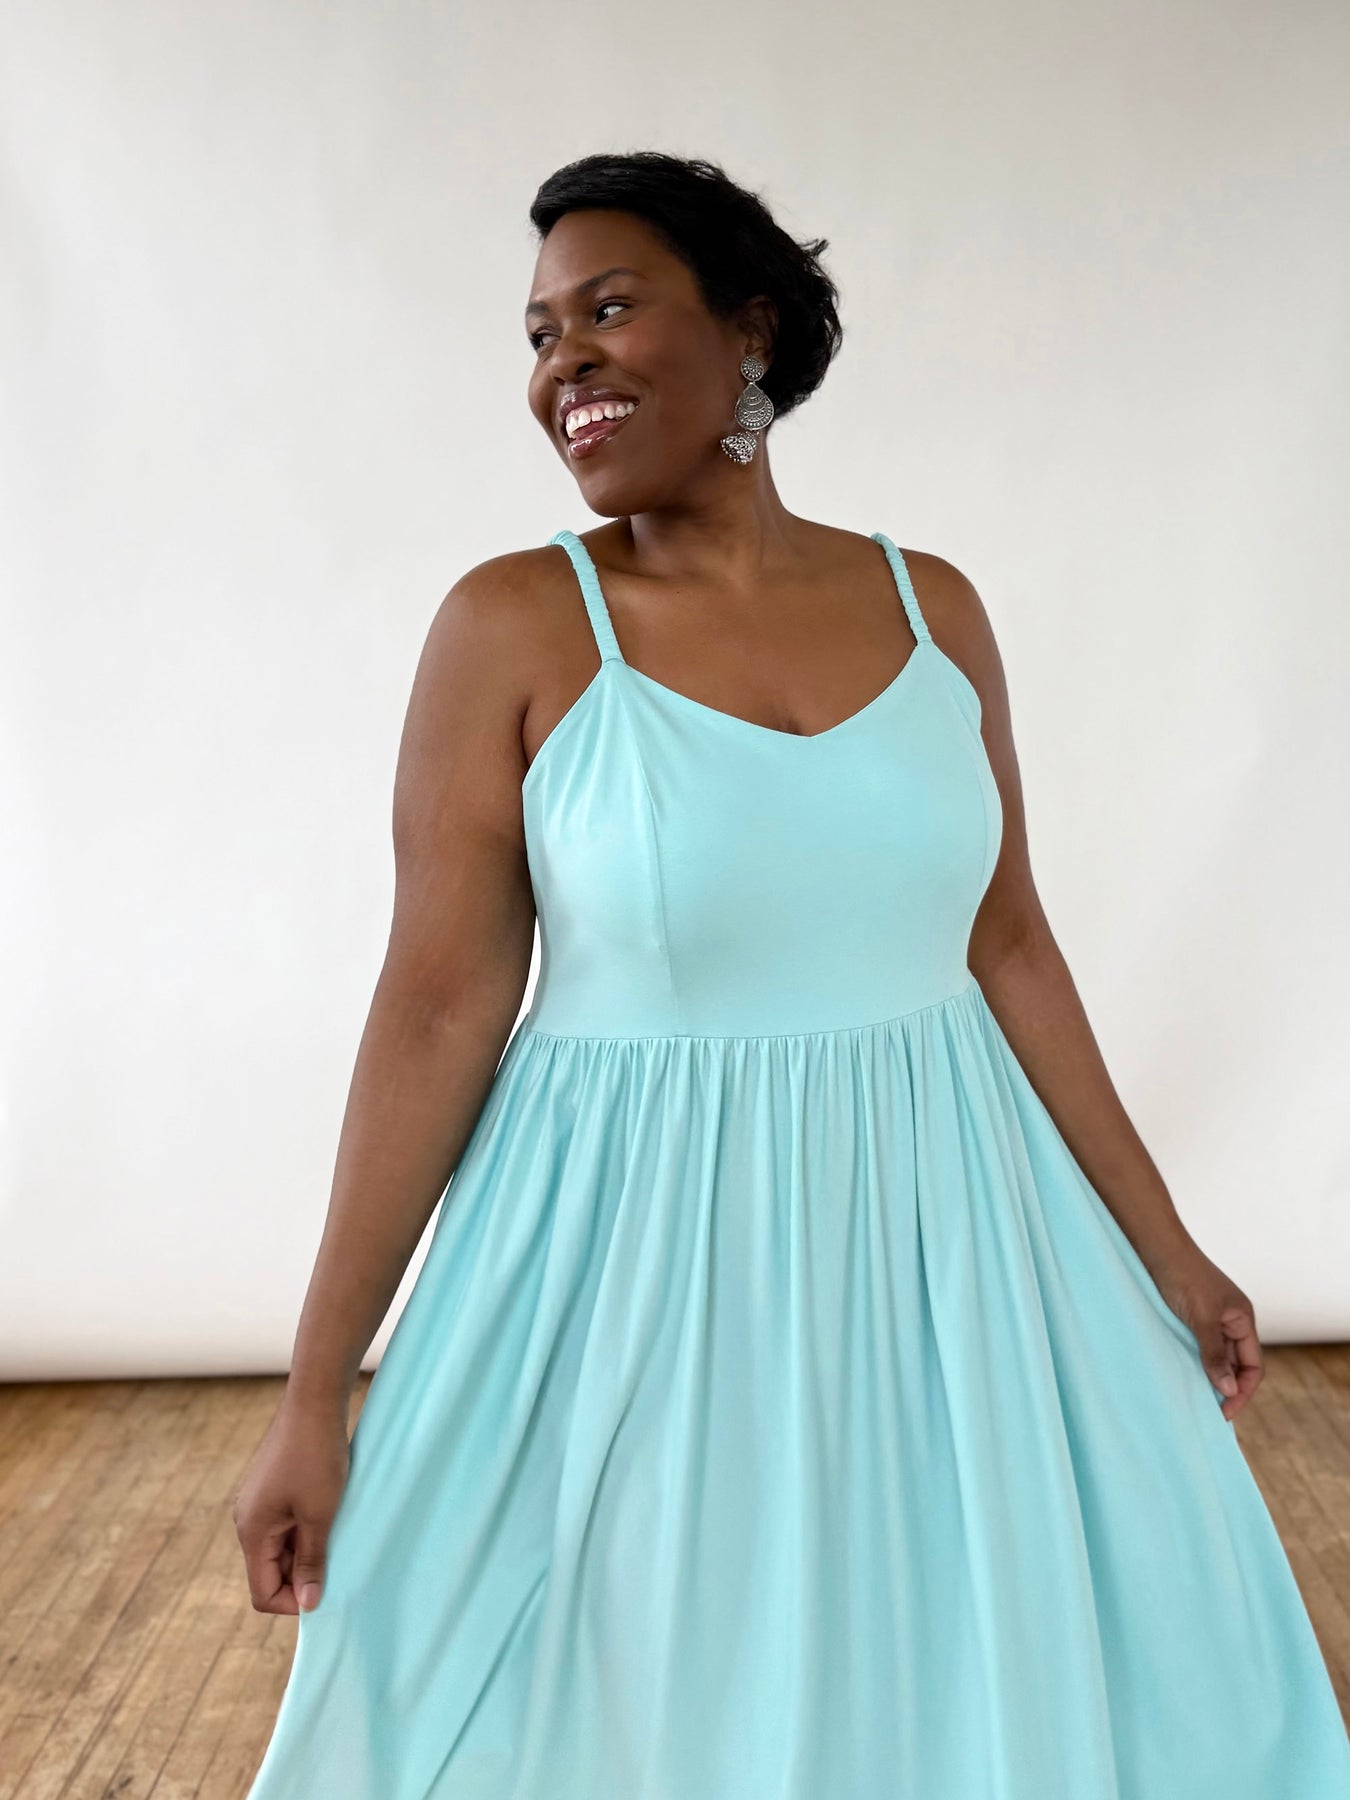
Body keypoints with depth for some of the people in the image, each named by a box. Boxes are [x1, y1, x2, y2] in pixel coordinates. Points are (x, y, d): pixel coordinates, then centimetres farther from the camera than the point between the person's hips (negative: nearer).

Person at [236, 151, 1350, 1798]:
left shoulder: (931, 606, 1)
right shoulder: (515, 627, -9)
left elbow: (1008, 948, 6)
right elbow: (436, 1012, -9)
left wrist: (1161, 1244, 10)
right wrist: (314, 1395, -8)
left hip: (937, 1233, 4)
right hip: (639, 1254, -3)